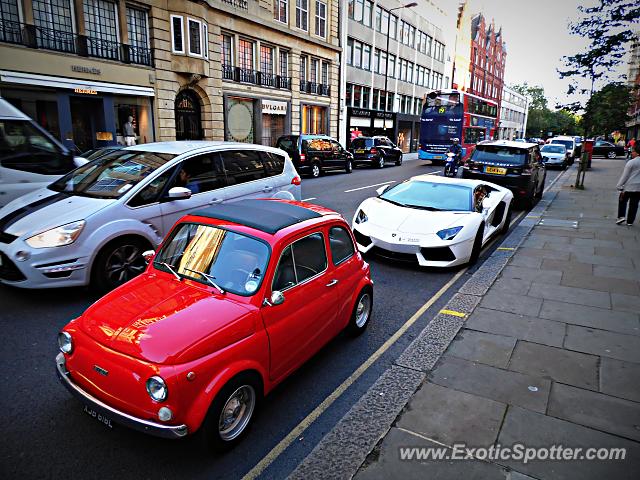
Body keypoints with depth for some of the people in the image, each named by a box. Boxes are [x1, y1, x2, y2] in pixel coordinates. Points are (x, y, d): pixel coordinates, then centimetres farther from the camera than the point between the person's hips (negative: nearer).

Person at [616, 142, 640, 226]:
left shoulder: (631, 162, -12)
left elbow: (625, 176, -11)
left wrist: (620, 186, -5)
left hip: (629, 187, -5)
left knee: (623, 201, 12)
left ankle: (621, 216, 0)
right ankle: (630, 221, 12)